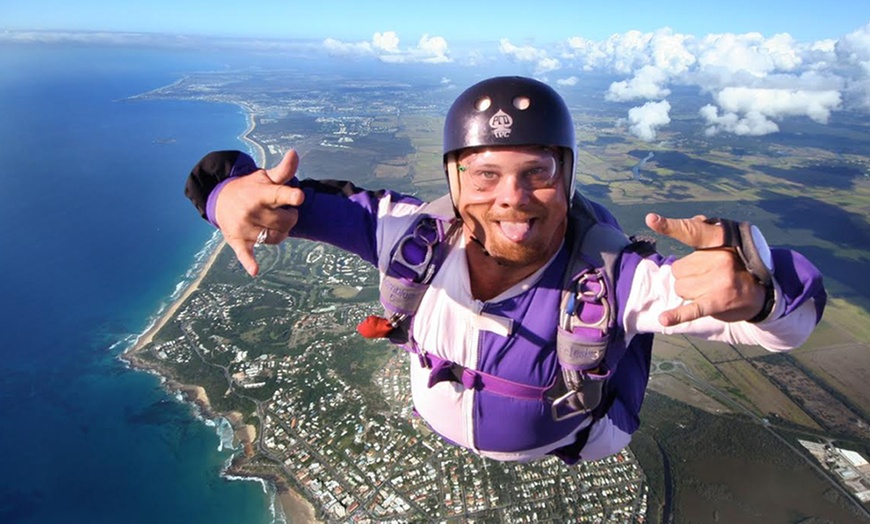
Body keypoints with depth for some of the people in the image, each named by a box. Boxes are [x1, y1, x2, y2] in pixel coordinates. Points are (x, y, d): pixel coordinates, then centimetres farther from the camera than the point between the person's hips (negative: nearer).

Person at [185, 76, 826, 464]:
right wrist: (232, 190, -52)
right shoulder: (416, 235, -36)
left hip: (561, 441, 0)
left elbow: (795, 313, -39)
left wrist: (754, 285, -63)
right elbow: (300, 198, -29)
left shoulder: (613, 277, -41)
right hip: (440, 417, 1)